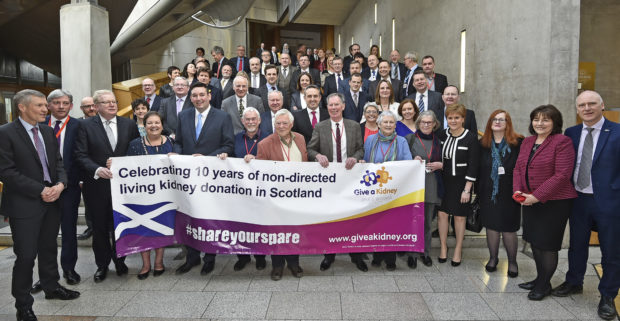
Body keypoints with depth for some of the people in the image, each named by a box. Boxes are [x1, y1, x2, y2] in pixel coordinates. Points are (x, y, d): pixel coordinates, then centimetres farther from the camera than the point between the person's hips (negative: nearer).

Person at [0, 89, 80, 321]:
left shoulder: (48, 132, 10)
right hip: (24, 204, -6)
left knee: (49, 248, 19)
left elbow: (58, 162, 12)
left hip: (52, 200, 6)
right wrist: (40, 190, -17)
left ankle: (51, 287, 37)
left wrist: (60, 184, -7)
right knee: (26, 256, 1)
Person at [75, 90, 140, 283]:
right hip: (98, 185, -1)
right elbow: (81, 155, -7)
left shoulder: (129, 124, 4)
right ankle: (102, 265, 28)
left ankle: (119, 261, 31)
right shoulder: (86, 126, -2)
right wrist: (97, 169, -23)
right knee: (100, 227, 11)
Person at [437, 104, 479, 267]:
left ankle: (458, 250, 22)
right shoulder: (442, 135, 2)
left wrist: (467, 189, -13)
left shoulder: (471, 138, -11)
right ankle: (443, 247, 22)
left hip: (461, 183, -3)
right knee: (442, 213, 4)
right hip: (443, 181, 3)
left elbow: (473, 166, -11)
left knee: (459, 216, 6)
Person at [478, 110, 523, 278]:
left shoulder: (517, 143, -4)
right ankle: (493, 258, 28)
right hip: (488, 193, 3)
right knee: (491, 227, 10)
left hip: (509, 194, -3)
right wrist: (477, 191, 3)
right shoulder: (483, 144, 6)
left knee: (509, 229, 4)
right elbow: (478, 169, 6)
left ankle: (512, 261, 23)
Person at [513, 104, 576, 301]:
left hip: (555, 202, -7)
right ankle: (540, 279, 31)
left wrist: (537, 196, -20)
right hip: (530, 201, 7)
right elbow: (518, 168, 12)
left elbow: (562, 175, -19)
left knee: (547, 244, 3)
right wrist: (517, 190, -5)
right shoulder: (527, 142, 10)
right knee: (534, 241, 15)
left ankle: (545, 284, 20)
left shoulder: (562, 142, -13)